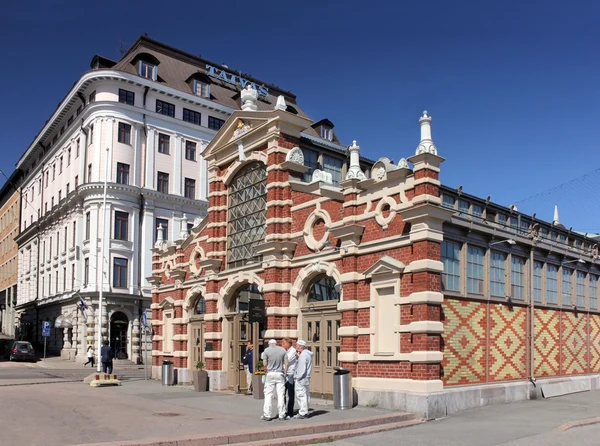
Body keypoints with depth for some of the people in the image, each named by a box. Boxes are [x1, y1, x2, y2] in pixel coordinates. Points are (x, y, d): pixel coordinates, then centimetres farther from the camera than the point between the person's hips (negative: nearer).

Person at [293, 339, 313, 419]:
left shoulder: (303, 355, -18)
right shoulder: (308, 354, 14)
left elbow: (302, 369, -23)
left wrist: (297, 378, -16)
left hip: (301, 379, -10)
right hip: (306, 378, 10)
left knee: (301, 395, -5)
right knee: (306, 395, 13)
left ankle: (302, 413, -2)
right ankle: (305, 412, 20)